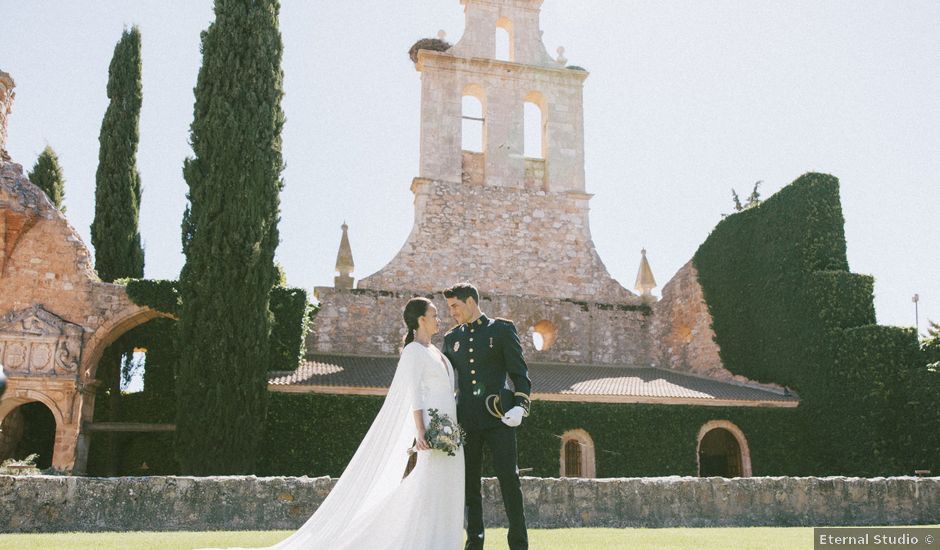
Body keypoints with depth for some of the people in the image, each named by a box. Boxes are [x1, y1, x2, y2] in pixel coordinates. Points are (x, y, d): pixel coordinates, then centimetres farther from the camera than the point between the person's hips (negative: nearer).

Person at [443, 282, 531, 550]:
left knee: (509, 480, -4)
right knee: (469, 484, 7)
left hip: (498, 418, -4)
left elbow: (520, 372, 1)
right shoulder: (452, 338, 15)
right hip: (466, 421, 4)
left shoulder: (502, 329, 3)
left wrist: (521, 405, -12)